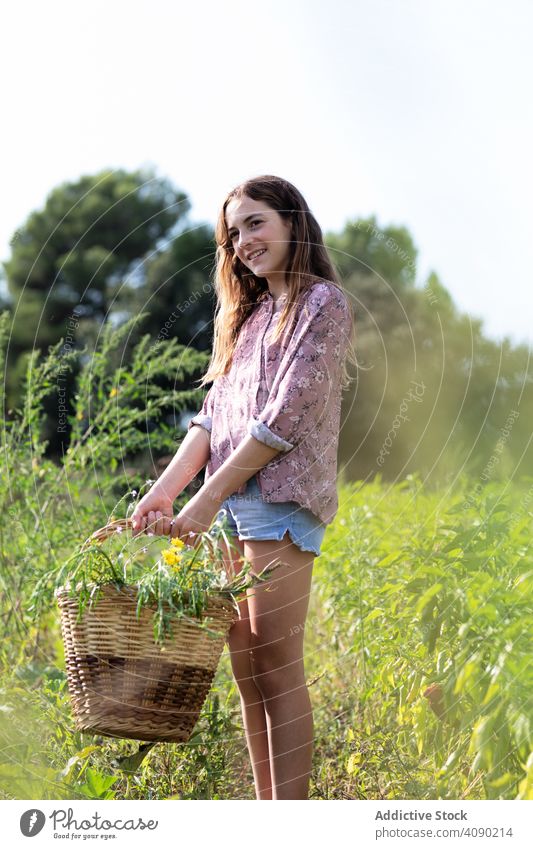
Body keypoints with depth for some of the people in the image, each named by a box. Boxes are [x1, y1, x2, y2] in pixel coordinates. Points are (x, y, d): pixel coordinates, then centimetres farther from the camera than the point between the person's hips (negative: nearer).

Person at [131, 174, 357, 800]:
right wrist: (165, 489, -1)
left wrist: (207, 499, -14)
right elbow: (213, 412, 14)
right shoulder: (249, 314, 22)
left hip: (282, 499, -8)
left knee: (275, 664, -10)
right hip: (232, 504, 8)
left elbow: (288, 414, -12)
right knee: (244, 663, 6)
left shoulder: (322, 302, -3)